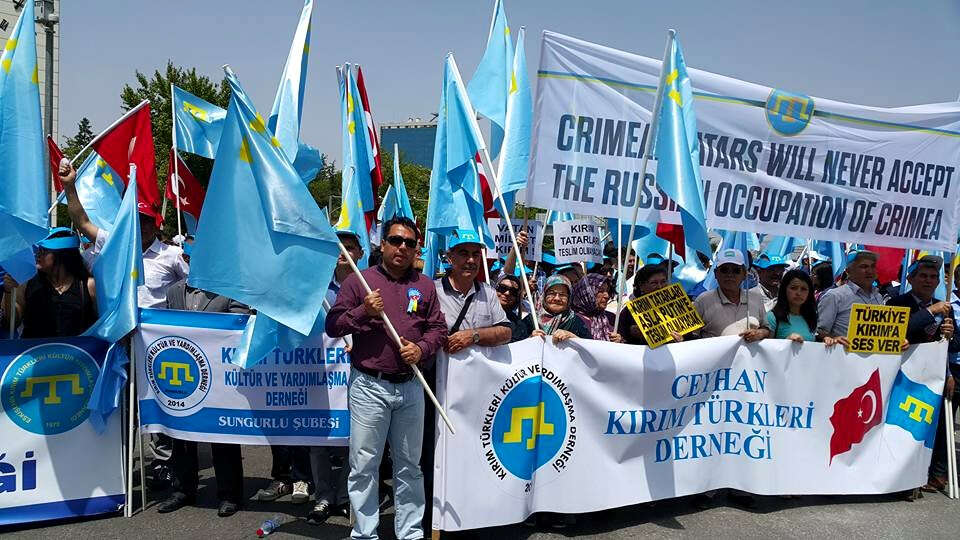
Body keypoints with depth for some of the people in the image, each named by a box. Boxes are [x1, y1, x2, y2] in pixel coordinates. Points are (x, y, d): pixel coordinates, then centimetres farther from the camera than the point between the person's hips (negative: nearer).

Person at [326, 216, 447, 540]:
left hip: (410, 388, 3)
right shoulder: (359, 281, 2)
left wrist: (422, 349, -8)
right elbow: (332, 326, 1)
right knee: (364, 464, 2)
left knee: (409, 465, 11)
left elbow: (438, 328, 11)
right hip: (369, 387, -3)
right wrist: (363, 312, -14)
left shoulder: (425, 286, 11)